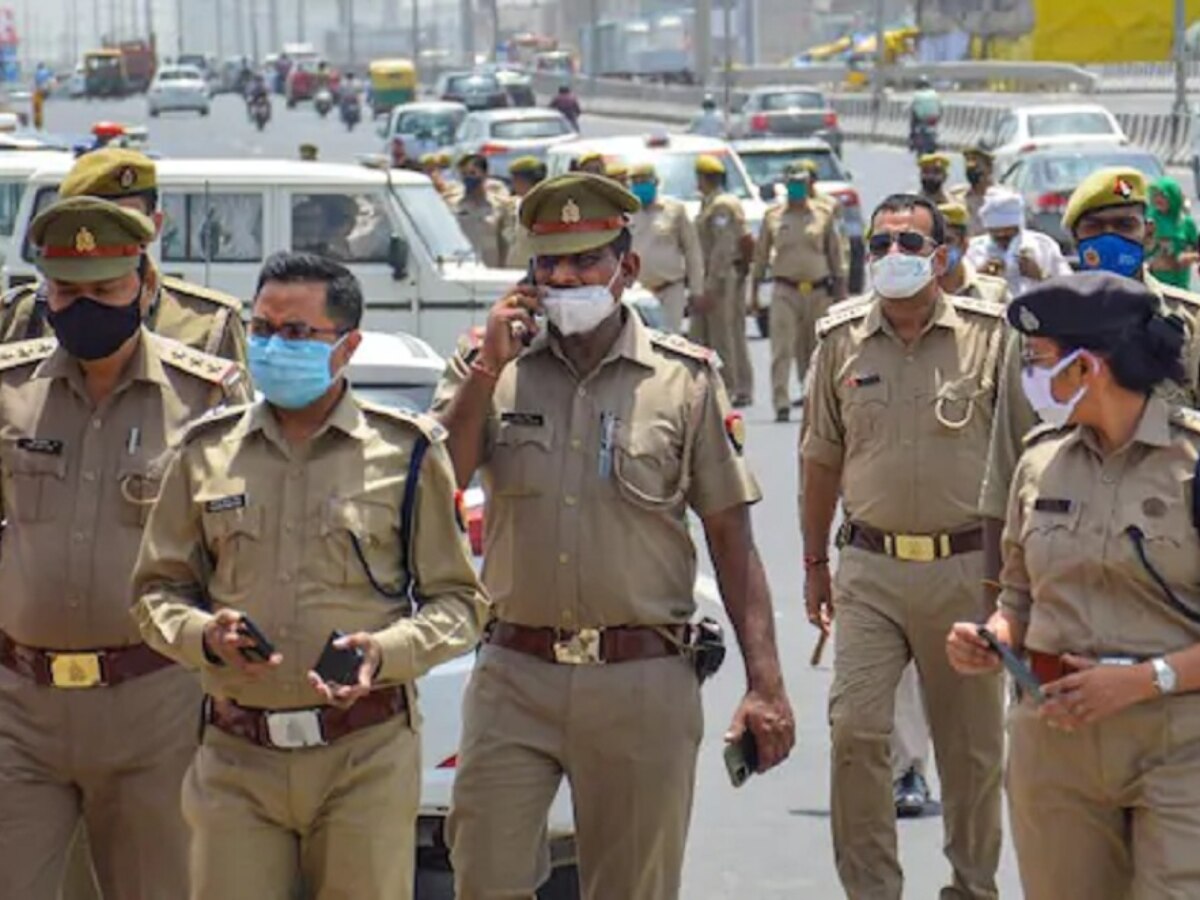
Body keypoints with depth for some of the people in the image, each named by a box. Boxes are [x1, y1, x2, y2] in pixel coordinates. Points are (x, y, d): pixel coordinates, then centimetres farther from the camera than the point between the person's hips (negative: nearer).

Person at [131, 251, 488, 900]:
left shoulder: (405, 452, 4)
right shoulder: (207, 453, 10)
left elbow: (458, 601, 7)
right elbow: (156, 590, 15)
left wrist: (387, 650, -12)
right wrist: (204, 637, -7)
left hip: (367, 756, -2)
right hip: (238, 756, 2)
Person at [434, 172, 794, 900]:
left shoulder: (685, 379, 2)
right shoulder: (491, 369, 7)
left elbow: (731, 537, 1)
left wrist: (766, 683, -5)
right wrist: (488, 370, -11)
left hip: (643, 683, -1)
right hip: (516, 677, 1)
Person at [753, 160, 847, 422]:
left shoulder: (824, 214, 5)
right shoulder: (773, 216, 6)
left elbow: (836, 253, 8)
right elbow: (761, 255, 11)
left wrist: (840, 289, 4)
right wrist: (754, 291, 8)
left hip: (818, 290, 1)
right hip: (785, 290, -1)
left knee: (815, 350, 7)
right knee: (782, 349, -11)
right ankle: (781, 403, -14)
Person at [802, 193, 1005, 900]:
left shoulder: (989, 335, -2)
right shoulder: (842, 340, 4)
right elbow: (822, 460, 13)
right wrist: (815, 562, 16)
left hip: (966, 568, -1)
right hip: (871, 569, 1)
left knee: (974, 743, 9)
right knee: (855, 728, -10)